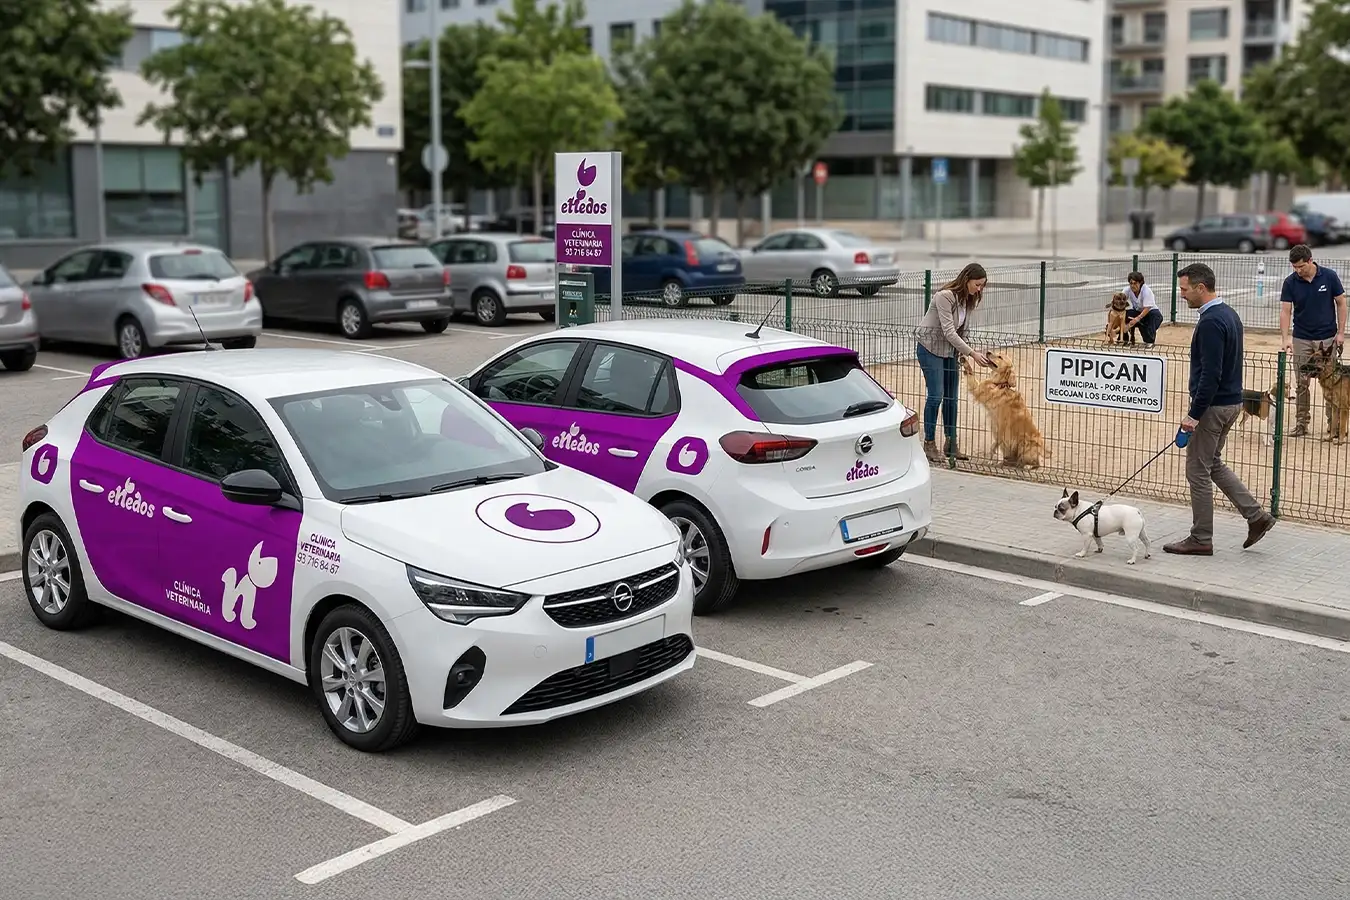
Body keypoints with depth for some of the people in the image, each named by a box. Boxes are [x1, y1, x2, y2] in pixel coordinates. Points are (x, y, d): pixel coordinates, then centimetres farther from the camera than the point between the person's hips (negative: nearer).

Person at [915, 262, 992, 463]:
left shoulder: (969, 299, 2)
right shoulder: (945, 296, -23)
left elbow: (961, 330, 9)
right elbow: (949, 332, -26)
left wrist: (962, 354, -1)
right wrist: (972, 353, -27)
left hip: (951, 350, 8)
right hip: (931, 348, -8)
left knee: (951, 398, 6)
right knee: (936, 395, -11)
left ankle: (951, 444, 13)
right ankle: (929, 444, -1)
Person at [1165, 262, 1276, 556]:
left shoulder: (1210, 322, -21)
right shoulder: (1228, 314, 11)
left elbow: (1211, 375, -26)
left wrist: (1194, 415, -22)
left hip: (1214, 405, -10)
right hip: (1231, 401, 10)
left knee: (1198, 471, 0)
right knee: (1212, 464, 21)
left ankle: (1201, 539, 9)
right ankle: (1256, 516, 17)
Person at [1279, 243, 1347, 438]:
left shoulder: (1329, 276, -9)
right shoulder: (1290, 282, -7)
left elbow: (1340, 303, -1)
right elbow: (1285, 310, -10)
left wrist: (1340, 332, -6)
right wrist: (1285, 338, -21)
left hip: (1327, 338, -1)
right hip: (1301, 339, 1)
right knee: (1301, 383, 5)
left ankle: (1333, 426, 8)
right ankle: (1301, 423, 13)